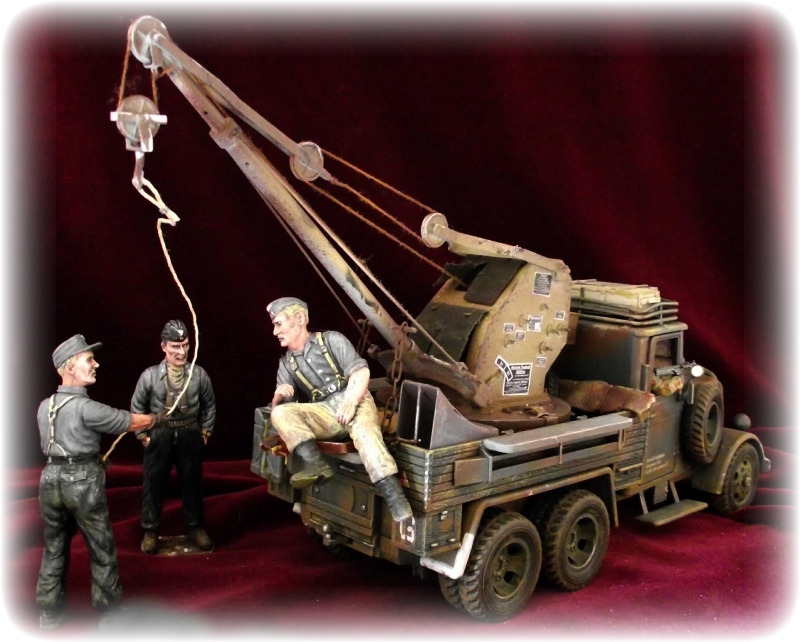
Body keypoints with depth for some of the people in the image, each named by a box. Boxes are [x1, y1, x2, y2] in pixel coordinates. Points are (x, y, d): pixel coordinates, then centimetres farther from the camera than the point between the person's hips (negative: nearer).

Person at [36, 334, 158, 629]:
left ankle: (49, 613, 25)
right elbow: (131, 422, -9)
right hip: (82, 482, -6)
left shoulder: (44, 406, 4)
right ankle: (109, 610, 18)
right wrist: (154, 419, 12)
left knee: (53, 549, 16)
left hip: (50, 479, 7)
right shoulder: (84, 407, -18)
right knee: (102, 549, 8)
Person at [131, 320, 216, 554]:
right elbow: (137, 406, 2)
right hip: (160, 436, -1)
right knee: (153, 484, 5)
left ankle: (195, 527, 27)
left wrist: (205, 432, 6)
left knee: (192, 482, 11)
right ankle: (150, 531, 20)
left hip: (190, 436, 1)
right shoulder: (150, 375, -11)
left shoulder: (199, 374, -8)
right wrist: (143, 435, 1)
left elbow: (209, 405, 7)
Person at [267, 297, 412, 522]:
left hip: (354, 401, -4)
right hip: (325, 414, 4)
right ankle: (315, 464, -38)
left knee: (364, 430, -37)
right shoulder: (286, 365, 17)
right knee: (280, 414, -20)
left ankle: (395, 499, -50)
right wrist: (278, 396, -13)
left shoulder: (331, 340, 6)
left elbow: (361, 372, -6)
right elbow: (279, 408, 12)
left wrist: (351, 402, -25)